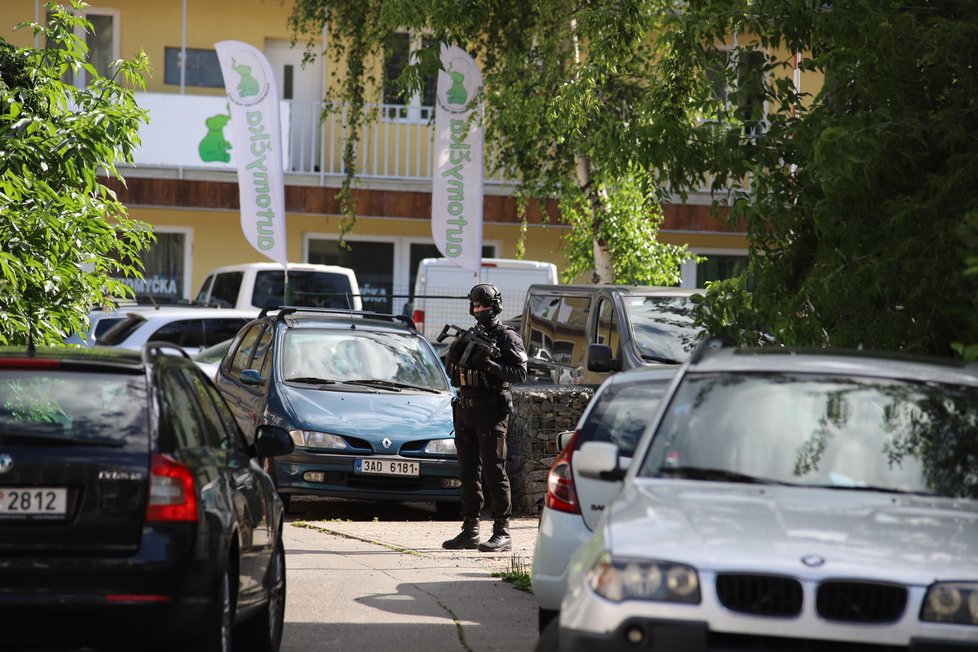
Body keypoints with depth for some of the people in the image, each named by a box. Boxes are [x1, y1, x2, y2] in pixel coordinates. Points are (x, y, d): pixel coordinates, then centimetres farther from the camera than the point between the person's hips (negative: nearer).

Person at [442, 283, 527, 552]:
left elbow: (520, 373, -11)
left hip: (491, 411, -7)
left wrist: (491, 365, -22)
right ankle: (470, 531, 14)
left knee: (494, 472, -9)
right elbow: (450, 371, 14)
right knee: (468, 473, 9)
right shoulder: (469, 336, 17)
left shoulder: (508, 338, -2)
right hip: (465, 410, 7)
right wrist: (455, 350, -4)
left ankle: (502, 533, -10)